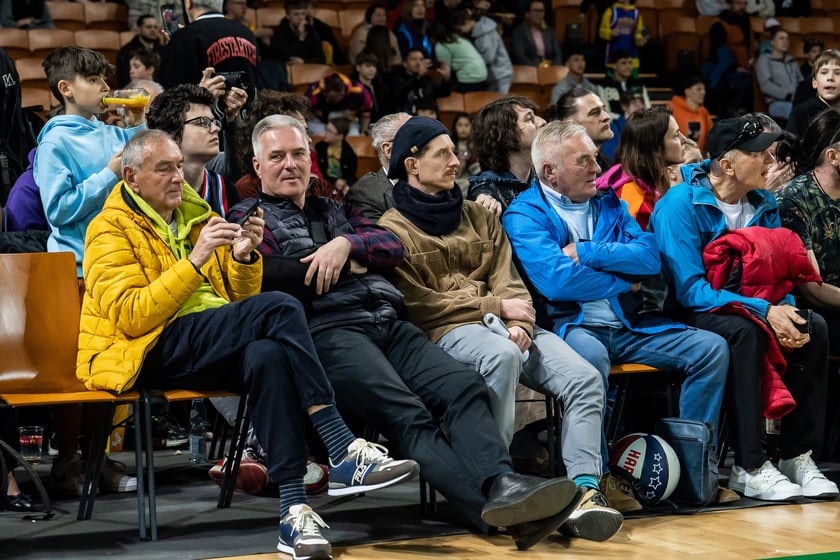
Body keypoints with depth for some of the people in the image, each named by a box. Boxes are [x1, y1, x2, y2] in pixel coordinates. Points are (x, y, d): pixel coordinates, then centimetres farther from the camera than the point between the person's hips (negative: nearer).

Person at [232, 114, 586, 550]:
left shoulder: (333, 211, 34)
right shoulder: (251, 217, 17)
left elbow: (392, 247, 19)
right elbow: (264, 277, -4)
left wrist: (347, 244, -1)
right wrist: (344, 268, 4)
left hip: (387, 322, 6)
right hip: (327, 331, -6)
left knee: (463, 386, -23)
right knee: (408, 414, -31)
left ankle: (501, 484, -43)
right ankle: (494, 511, -48)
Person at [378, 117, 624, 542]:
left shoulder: (479, 217, 25)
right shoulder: (393, 229, 7)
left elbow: (508, 281, 15)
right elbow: (416, 303, -5)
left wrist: (518, 323, -8)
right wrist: (496, 306, -7)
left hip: (504, 327, 6)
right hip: (447, 332, -6)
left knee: (584, 379, -19)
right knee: (502, 355, -40)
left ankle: (584, 491, -28)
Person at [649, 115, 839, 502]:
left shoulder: (763, 204, 5)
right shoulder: (680, 205, -16)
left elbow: (779, 276, 7)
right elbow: (689, 288, -23)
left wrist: (785, 310, -18)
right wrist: (763, 310, -29)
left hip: (753, 306, 7)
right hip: (686, 315, -6)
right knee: (743, 331, -36)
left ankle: (797, 456, -14)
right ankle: (749, 469, -32)